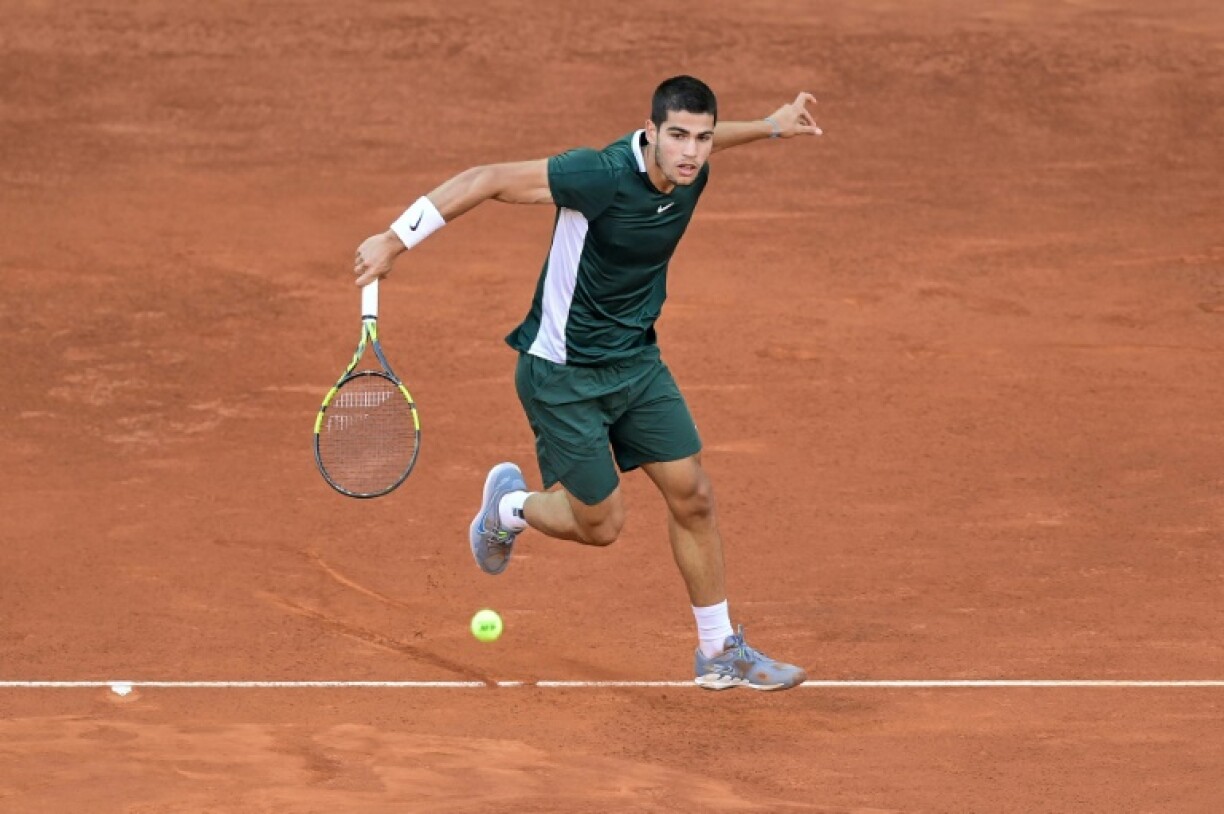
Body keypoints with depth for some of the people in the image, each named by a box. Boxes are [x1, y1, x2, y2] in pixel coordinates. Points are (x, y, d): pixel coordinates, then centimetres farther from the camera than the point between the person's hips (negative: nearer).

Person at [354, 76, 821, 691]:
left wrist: (770, 127, 20)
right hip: (564, 375, -7)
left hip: (637, 360, 7)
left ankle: (720, 652, 19)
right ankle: (510, 505, 35)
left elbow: (697, 140, 21)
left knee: (692, 497, 5)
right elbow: (490, 180, -26)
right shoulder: (602, 175, -31)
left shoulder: (689, 173, -7)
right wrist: (395, 241, -26)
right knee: (601, 526, 2)